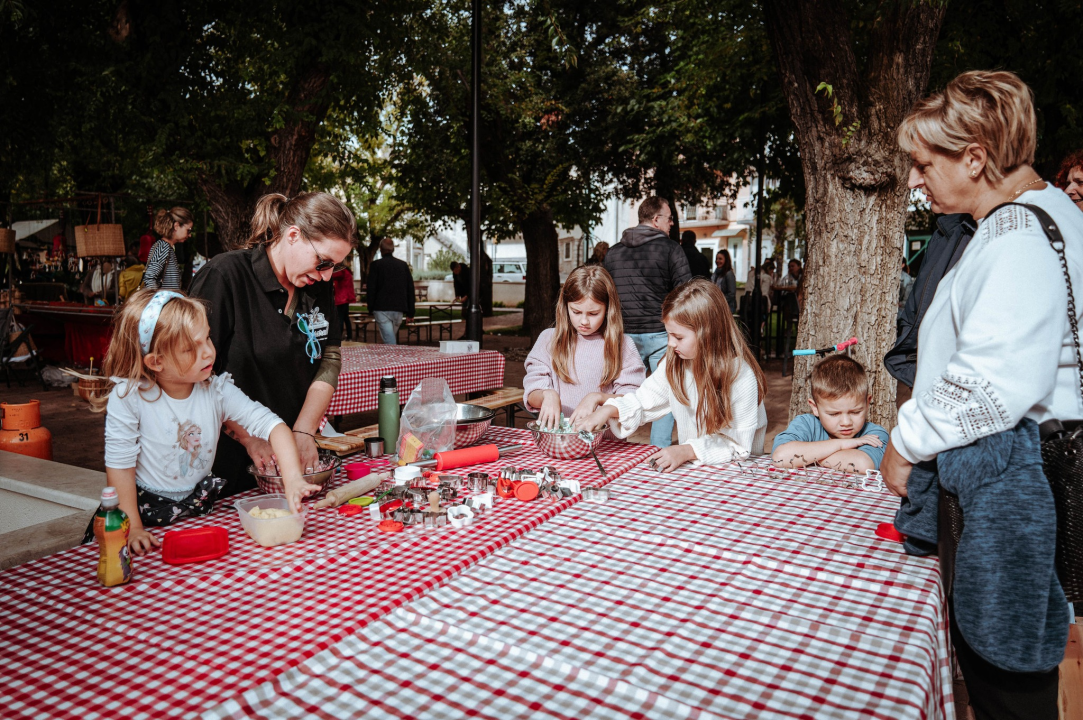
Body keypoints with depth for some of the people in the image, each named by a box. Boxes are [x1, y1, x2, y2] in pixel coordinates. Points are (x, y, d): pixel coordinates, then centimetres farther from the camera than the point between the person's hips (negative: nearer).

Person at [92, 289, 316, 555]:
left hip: (199, 505, 2)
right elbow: (120, 466, -10)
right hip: (145, 508, -1)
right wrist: (133, 528, -12)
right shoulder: (128, 397, -16)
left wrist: (292, 478, -29)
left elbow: (270, 424, -15)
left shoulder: (216, 390, -9)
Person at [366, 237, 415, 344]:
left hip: (381, 308, -4)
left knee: (389, 340, -8)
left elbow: (371, 288, -4)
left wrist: (371, 308, 4)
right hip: (399, 309, 4)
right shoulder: (403, 265, 8)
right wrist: (410, 312, 11)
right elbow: (410, 289, 8)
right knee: (391, 338, 18)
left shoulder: (376, 265, -2)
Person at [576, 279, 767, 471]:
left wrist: (687, 451, -25)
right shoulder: (674, 362, 0)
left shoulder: (741, 375, -18)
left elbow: (738, 442, -16)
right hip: (690, 464, 3)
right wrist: (609, 410, -11)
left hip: (735, 469, -3)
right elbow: (644, 400, 7)